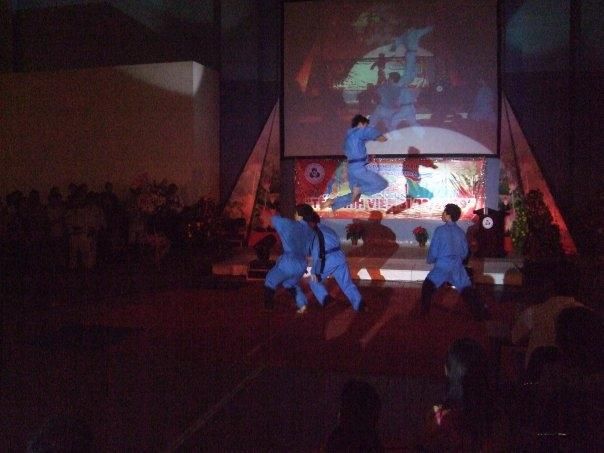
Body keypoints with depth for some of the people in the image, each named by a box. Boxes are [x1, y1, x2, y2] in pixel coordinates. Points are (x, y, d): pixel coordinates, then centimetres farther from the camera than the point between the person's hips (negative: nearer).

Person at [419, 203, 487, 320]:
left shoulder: (440, 230, -10)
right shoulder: (461, 232, 2)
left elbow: (433, 250, -6)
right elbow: (465, 252, 12)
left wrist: (430, 260, 14)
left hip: (442, 267, -3)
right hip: (457, 267, 3)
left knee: (427, 287, 17)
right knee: (467, 290, 10)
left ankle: (424, 311, 17)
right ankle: (480, 313, 8)